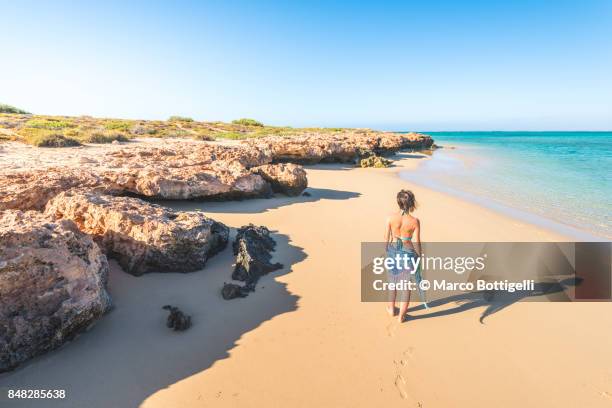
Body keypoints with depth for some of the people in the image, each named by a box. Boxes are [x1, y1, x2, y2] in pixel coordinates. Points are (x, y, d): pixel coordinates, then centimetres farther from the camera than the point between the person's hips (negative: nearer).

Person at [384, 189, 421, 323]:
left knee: (393, 280, 23)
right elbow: (416, 242, -10)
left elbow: (386, 238, -6)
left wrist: (387, 251, 11)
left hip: (393, 251, 2)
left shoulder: (390, 218, -15)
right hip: (408, 253, -2)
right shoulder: (415, 221, -17)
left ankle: (391, 308, 40)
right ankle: (401, 315, 23)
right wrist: (419, 256, 6)